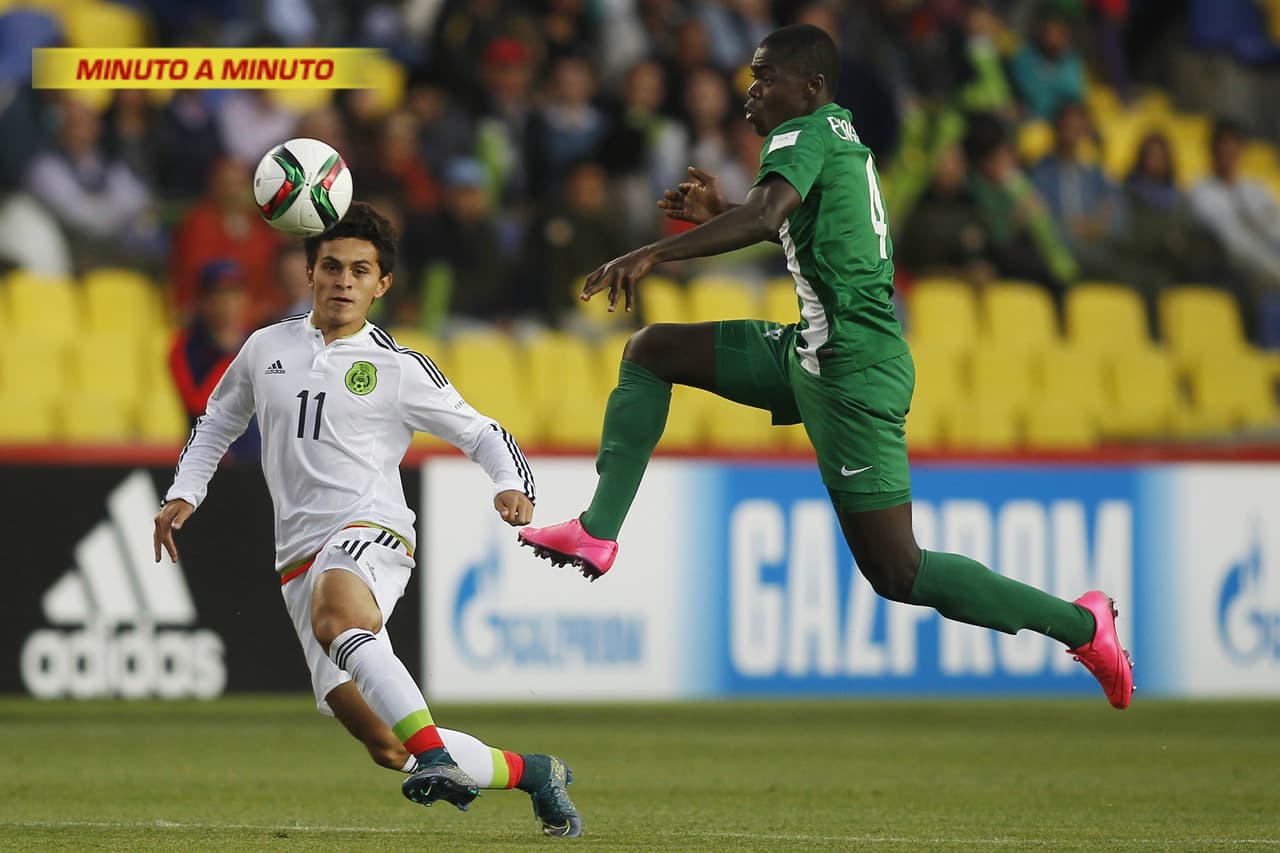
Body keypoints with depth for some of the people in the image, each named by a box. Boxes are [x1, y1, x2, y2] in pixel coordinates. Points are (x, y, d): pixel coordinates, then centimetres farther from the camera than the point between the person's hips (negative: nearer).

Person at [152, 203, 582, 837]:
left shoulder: (398, 370, 4)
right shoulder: (267, 348, 15)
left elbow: (482, 434, 10)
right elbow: (218, 421, 31)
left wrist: (514, 487, -10)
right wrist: (184, 495, 19)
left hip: (370, 531, -4)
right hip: (299, 558, 4)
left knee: (335, 614, -42)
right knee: (386, 748, -5)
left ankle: (438, 757, -49)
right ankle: (533, 773, 14)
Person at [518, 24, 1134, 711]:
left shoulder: (803, 134, -12)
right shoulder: (841, 134, 16)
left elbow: (766, 217, -32)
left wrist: (651, 254, -33)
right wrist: (718, 212, 22)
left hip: (851, 371, -10)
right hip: (810, 349, 10)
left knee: (897, 574, -8)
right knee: (650, 351, 12)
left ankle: (1079, 624, 0)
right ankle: (599, 531, 8)